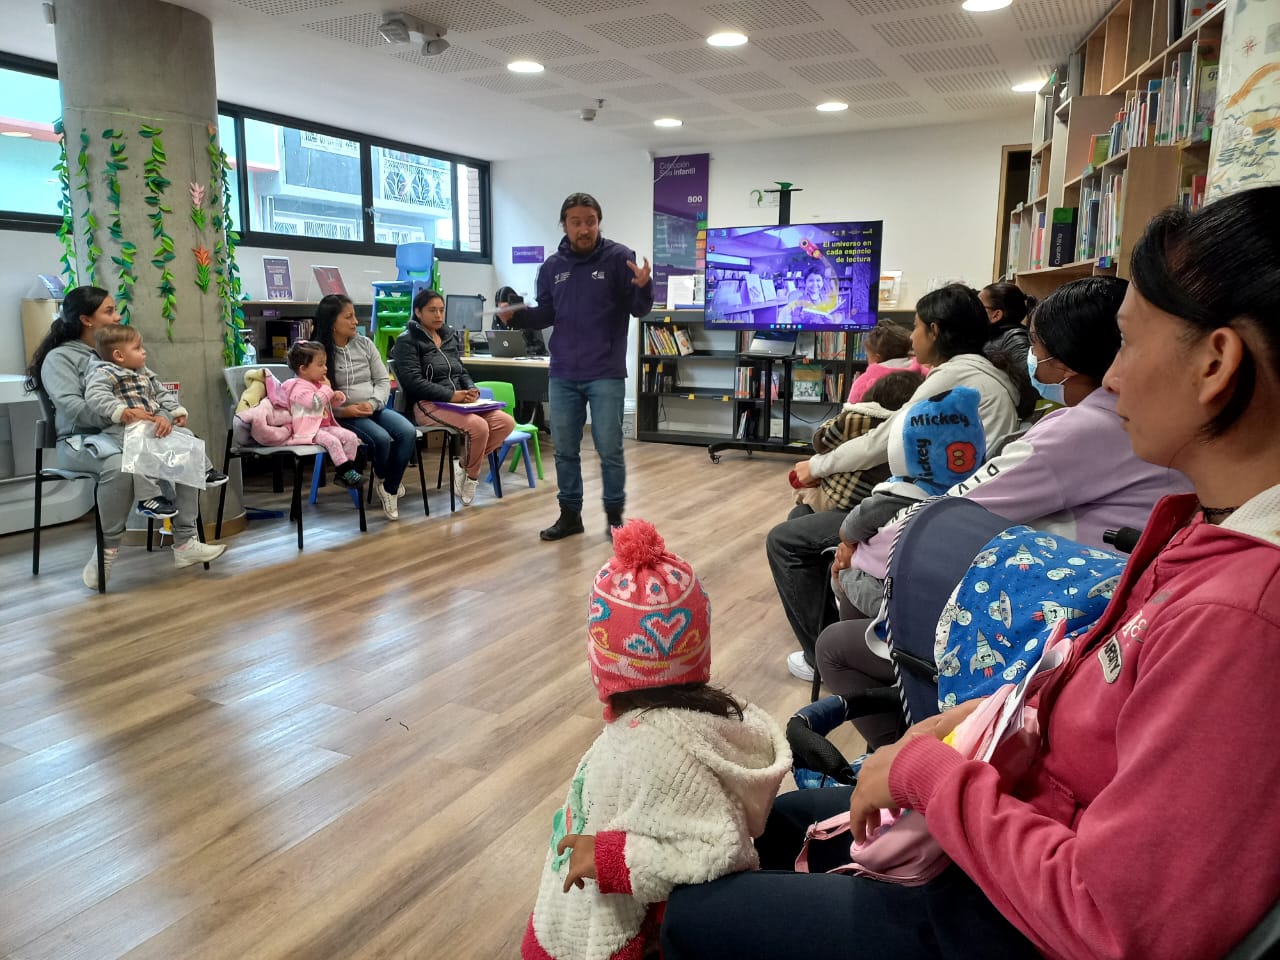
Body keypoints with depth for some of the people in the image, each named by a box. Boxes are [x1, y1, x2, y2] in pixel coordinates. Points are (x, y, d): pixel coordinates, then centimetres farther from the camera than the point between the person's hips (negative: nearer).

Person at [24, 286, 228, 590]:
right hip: (83, 440, -6)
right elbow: (70, 405, -18)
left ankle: (185, 543, -17)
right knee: (118, 464, -39)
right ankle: (107, 550, -23)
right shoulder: (59, 358, -1)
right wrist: (118, 414, -34)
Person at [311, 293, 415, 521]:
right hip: (343, 415, -4)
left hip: (375, 408, 5)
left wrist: (373, 403, -11)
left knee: (408, 433, -23)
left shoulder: (365, 344, 8)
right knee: (382, 438, -30)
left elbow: (383, 380, 8)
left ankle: (389, 489, -6)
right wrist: (344, 410, -21)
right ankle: (383, 479, 5)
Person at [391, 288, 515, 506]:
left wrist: (471, 389, -2)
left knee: (506, 422, -15)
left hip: (458, 401, 7)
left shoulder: (450, 337, 19)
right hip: (428, 405, -7)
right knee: (478, 426, -31)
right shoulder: (407, 341, -2)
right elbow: (414, 382, -12)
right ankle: (471, 475, -3)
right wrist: (451, 395, -20)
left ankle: (465, 468, -3)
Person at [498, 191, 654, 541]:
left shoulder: (619, 257, -5)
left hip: (606, 375, -4)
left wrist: (643, 286, -29)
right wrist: (516, 315, -6)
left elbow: (640, 310, -7)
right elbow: (546, 315, 13)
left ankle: (615, 516, 16)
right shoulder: (552, 266, 8)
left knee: (609, 449, 1)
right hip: (562, 375, 4)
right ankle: (570, 514, 23)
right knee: (565, 449, 10)